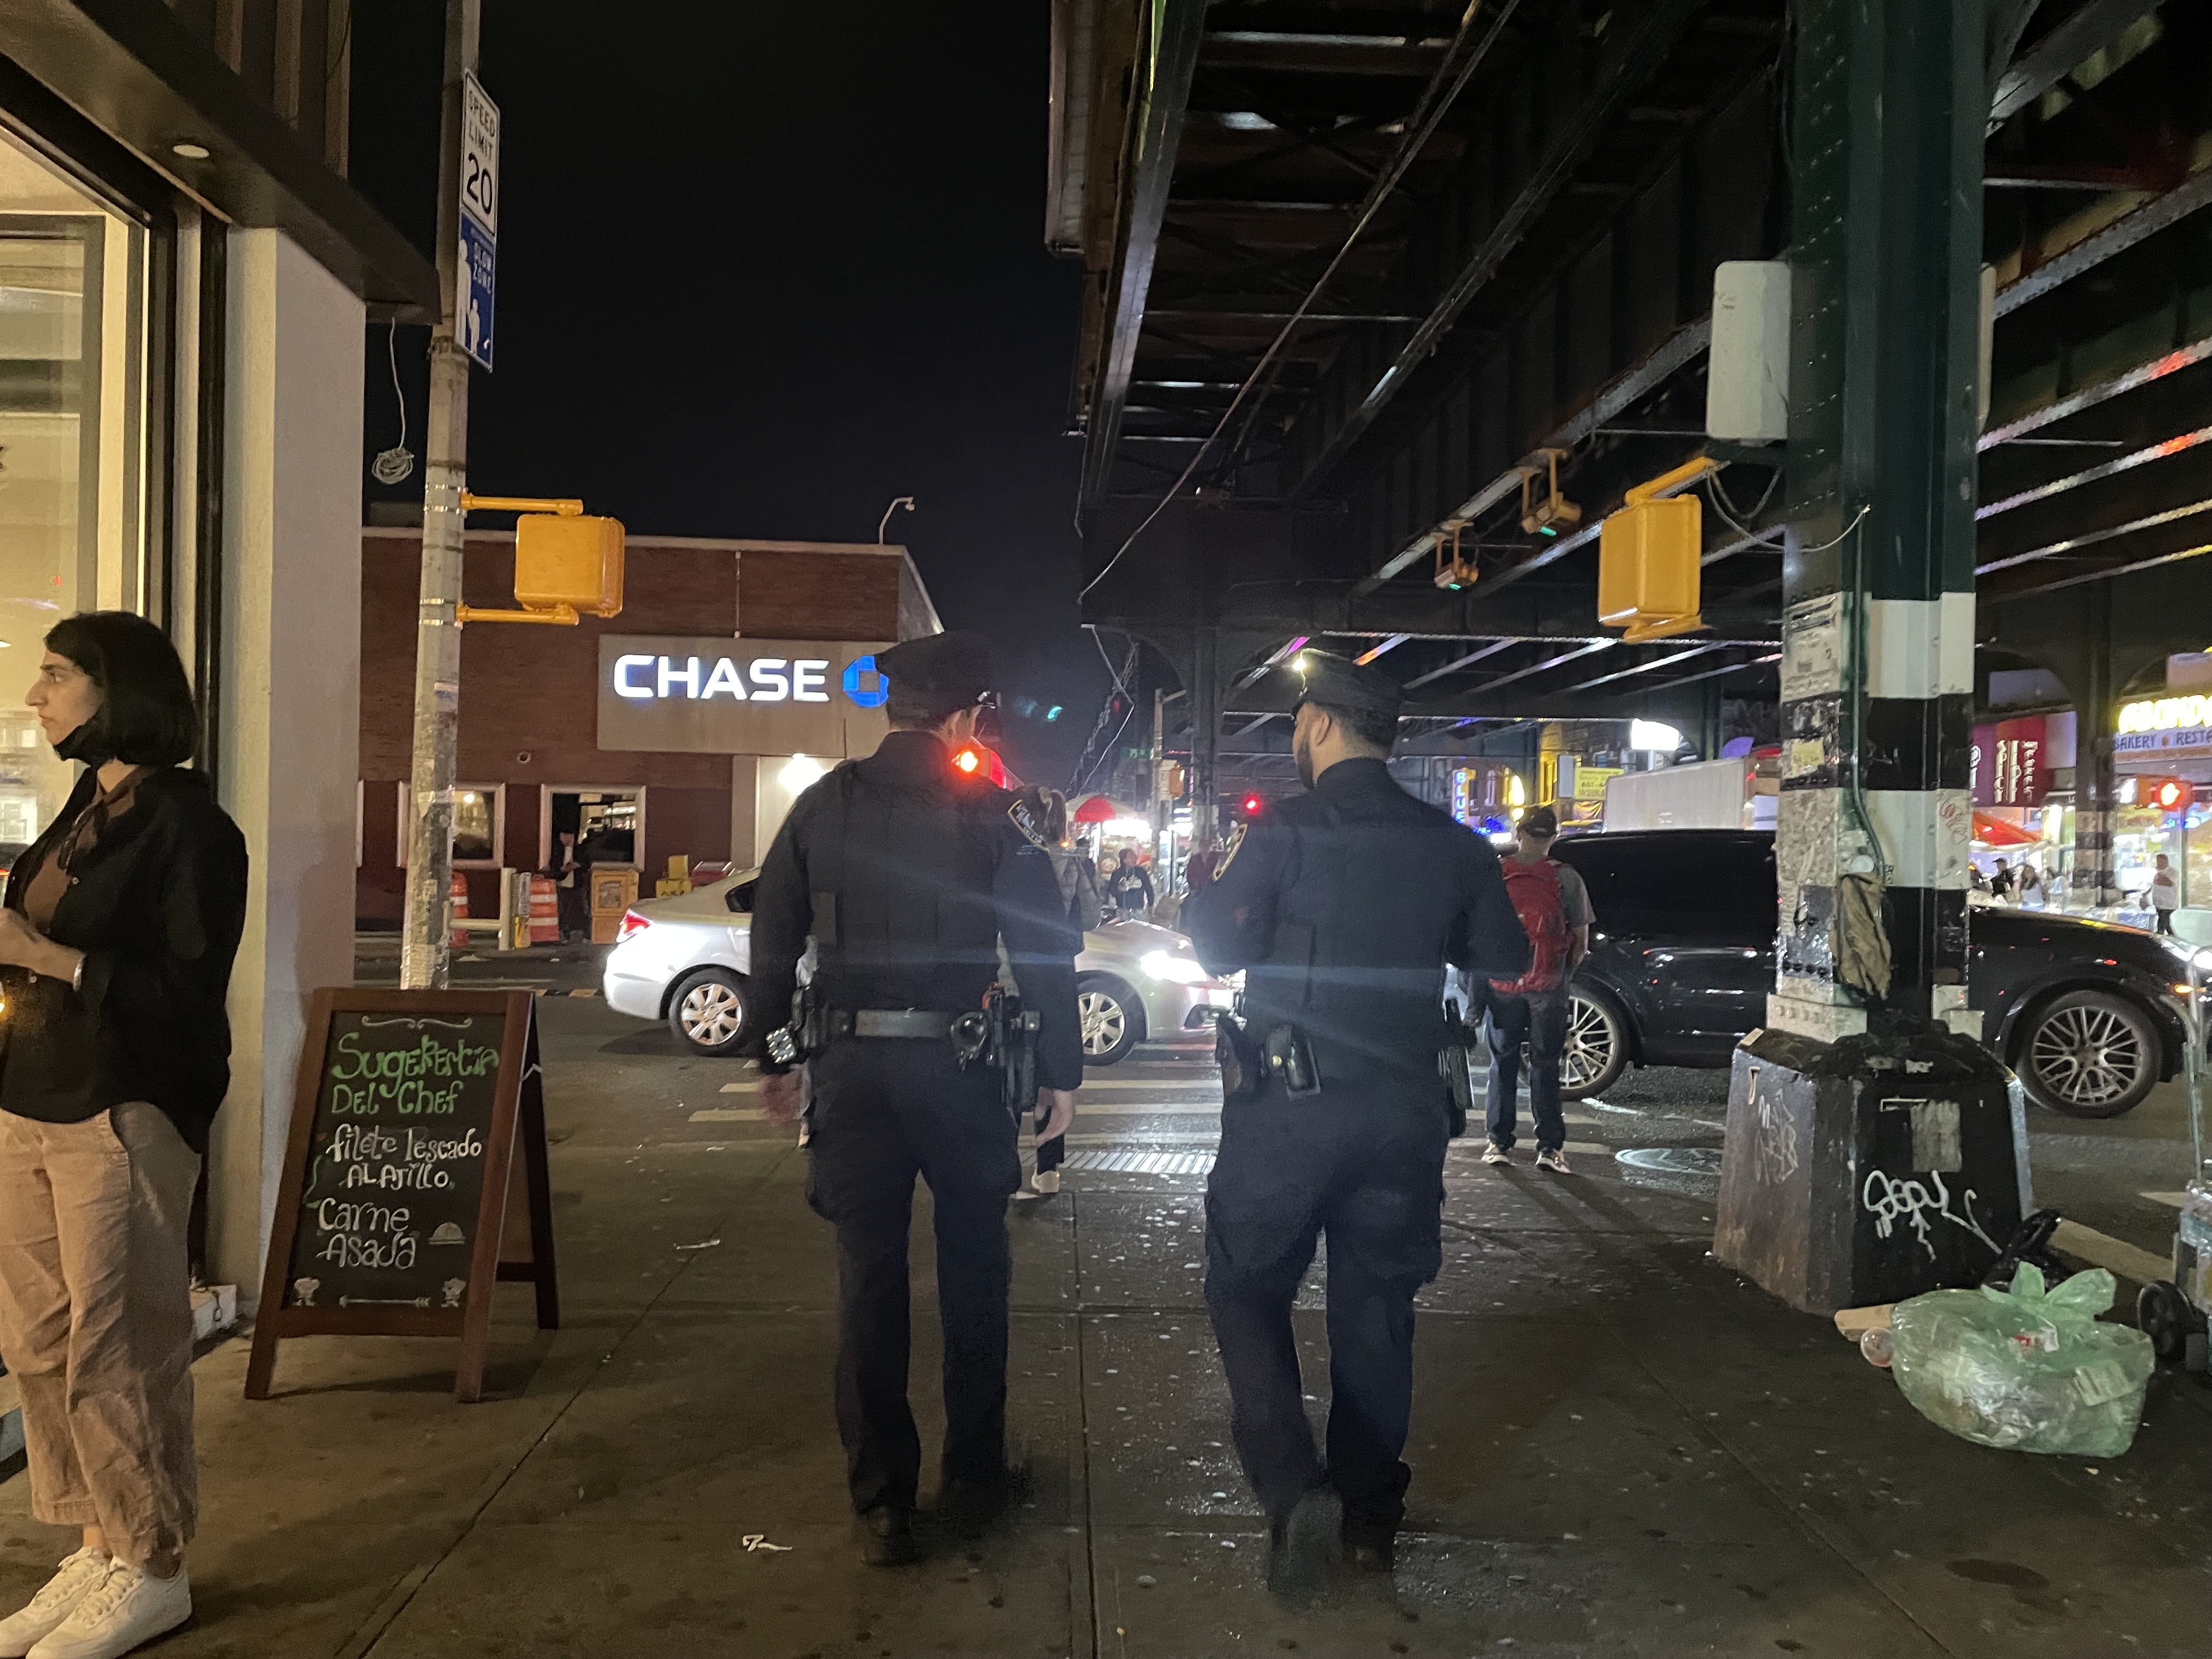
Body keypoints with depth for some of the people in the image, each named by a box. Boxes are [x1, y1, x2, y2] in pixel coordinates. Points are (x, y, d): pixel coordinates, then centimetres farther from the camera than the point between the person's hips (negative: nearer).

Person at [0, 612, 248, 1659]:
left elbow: (187, 996, -16)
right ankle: (96, 1552, 24)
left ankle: (152, 1572, 14)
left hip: (122, 1120, -8)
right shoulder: (84, 811, 14)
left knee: (114, 1352, 0)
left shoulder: (186, 825, -10)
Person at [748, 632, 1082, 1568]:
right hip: (955, 1064, -2)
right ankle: (972, 1479, 25)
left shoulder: (823, 805, 3)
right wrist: (1059, 1071, 1)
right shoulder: (991, 812, -5)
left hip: (849, 1065, 2)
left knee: (869, 1279, 8)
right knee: (973, 1271, 15)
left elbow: (773, 941, 7)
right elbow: (1045, 949, -6)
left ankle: (883, 1507, 13)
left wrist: (776, 1059, 16)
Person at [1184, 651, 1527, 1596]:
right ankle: (1368, 1515, 25)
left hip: (1287, 1104, -4)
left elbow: (1215, 949, -14)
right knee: (1376, 1310, 15)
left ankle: (1295, 1491, -6)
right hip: (1405, 1110, 4)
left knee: (1246, 1291, 10)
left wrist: (1218, 884, 5)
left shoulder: (1281, 834, -11)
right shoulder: (1452, 845, 1)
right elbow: (1505, 958, 11)